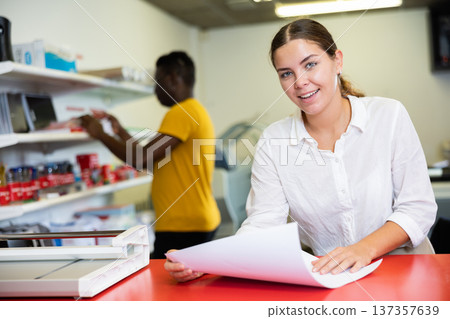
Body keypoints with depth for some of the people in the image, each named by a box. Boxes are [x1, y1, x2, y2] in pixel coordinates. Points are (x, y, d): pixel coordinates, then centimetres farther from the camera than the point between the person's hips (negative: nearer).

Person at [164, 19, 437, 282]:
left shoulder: (389, 115, -3)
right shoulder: (273, 141, -1)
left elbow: (419, 208, -4)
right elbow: (262, 225, -6)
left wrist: (365, 248, -21)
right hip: (319, 276, 0)